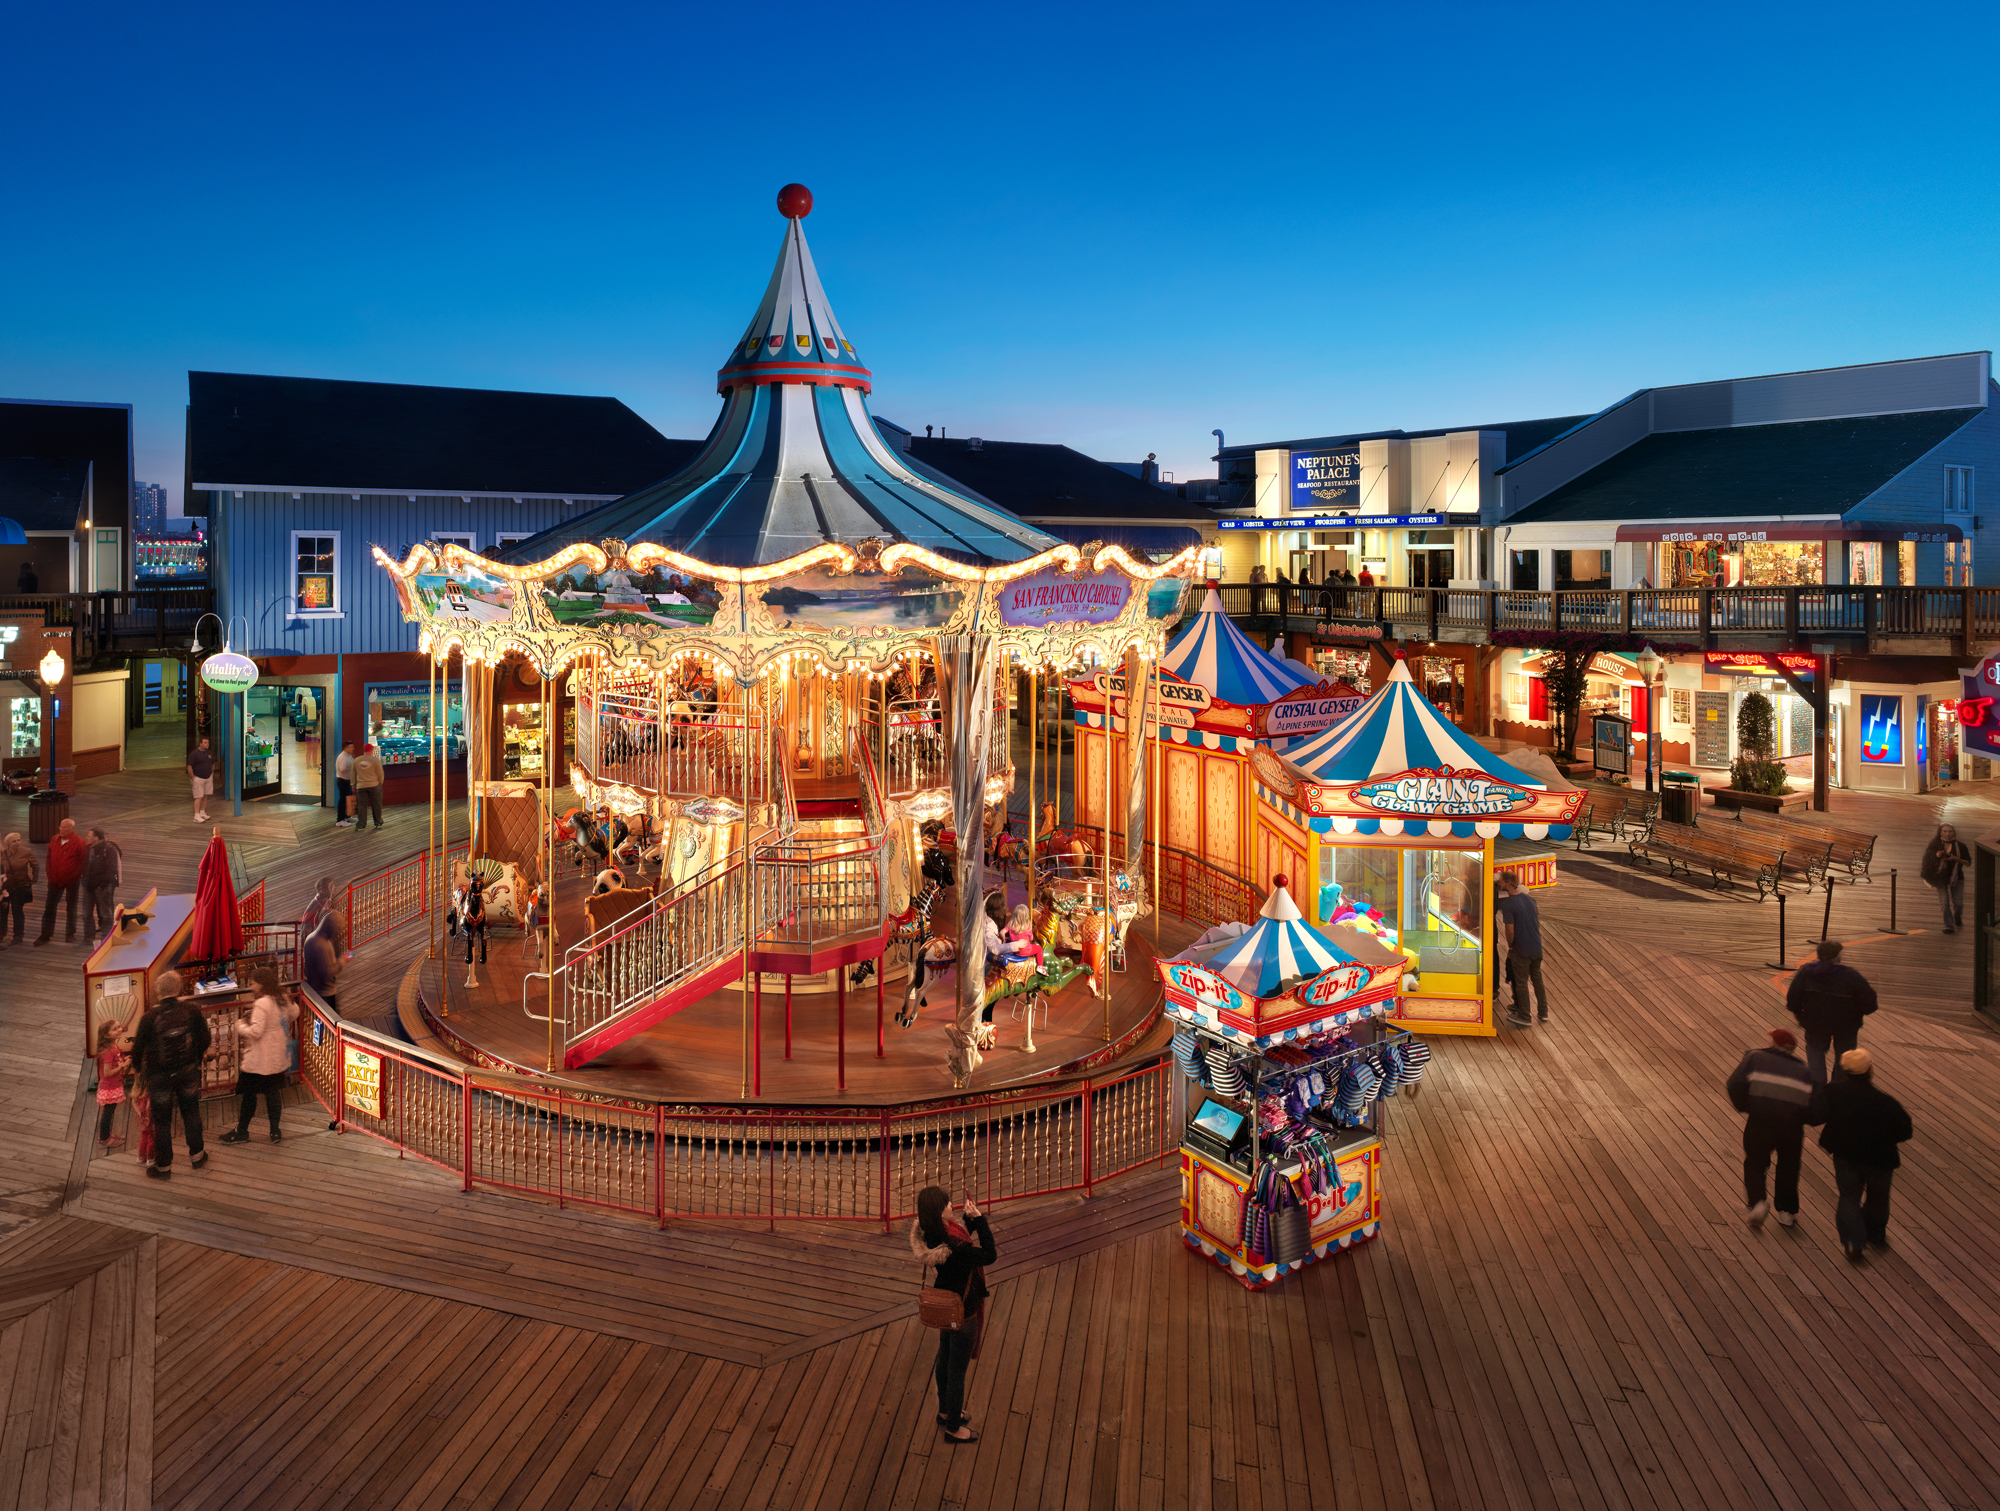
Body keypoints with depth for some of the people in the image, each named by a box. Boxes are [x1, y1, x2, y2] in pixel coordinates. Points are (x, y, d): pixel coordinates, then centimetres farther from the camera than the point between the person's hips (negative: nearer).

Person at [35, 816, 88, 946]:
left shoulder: (79, 842, -12)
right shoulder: (54, 840, 3)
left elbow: (84, 862, -9)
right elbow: (49, 858, 11)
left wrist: (76, 876, -11)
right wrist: (50, 875, 4)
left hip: (72, 881, -4)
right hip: (55, 880, 4)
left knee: (71, 908, 10)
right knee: (50, 907, 4)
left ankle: (70, 933, 23)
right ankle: (45, 935, 11)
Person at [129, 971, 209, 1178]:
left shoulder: (149, 1018, -16)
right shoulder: (192, 1011, -11)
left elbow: (138, 1049, -9)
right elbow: (204, 1040, -2)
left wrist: (139, 1068, 12)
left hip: (159, 1075, -2)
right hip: (187, 1071, 2)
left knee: (162, 1120, 10)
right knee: (191, 1112, 19)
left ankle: (163, 1166, 19)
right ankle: (196, 1155, 28)